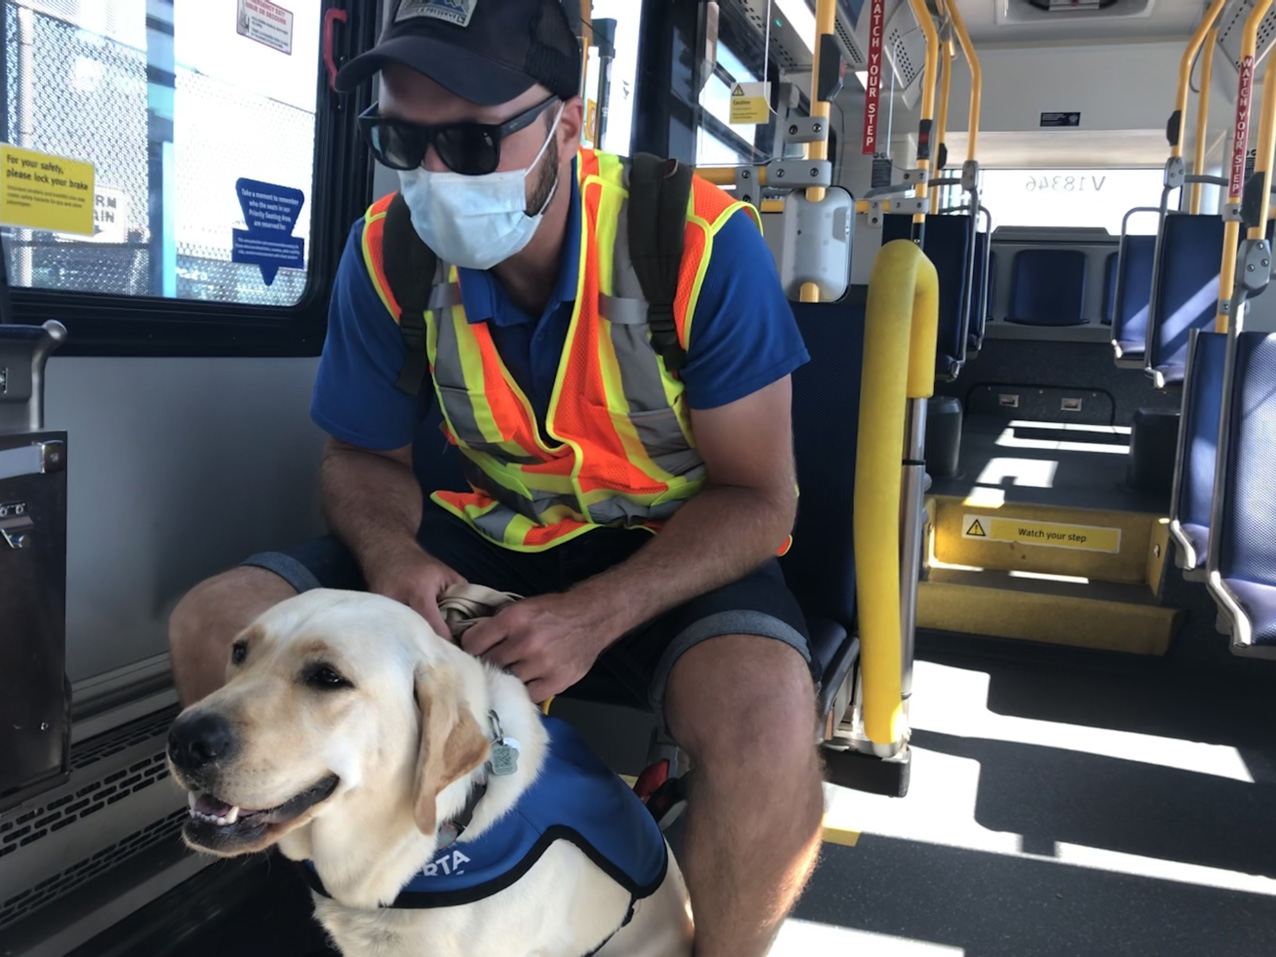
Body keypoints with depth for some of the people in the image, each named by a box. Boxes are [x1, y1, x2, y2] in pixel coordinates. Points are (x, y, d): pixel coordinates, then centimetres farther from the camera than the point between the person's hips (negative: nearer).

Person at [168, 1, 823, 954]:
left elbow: (757, 497, -15)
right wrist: (388, 552, -20)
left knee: (765, 709, -37)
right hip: (489, 536, 4)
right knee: (217, 625, -12)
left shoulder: (702, 243, -21)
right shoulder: (389, 250, -9)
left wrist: (599, 614, -29)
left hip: (671, 554, -3)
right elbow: (364, 454, 4)